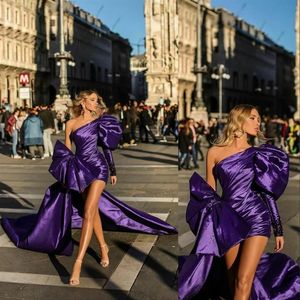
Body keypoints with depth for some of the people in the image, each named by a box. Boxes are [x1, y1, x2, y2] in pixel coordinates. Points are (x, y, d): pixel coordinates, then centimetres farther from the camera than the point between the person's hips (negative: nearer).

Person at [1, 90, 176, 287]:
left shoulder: (99, 121, 2)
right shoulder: (71, 124, 7)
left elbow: (107, 147, 7)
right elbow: (66, 151, 11)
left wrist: (113, 171, 10)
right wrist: (65, 174, 7)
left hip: (97, 168, -4)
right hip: (79, 169, 4)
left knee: (88, 213, -15)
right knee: (93, 209, 14)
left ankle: (78, 263, -18)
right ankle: (103, 247, 33)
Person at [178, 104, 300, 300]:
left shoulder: (258, 154, 6)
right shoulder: (214, 152, 4)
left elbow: (269, 193, 7)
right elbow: (209, 191, 9)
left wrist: (278, 229, 8)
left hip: (257, 217, -1)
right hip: (228, 220, 1)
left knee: (243, 282, -11)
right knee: (233, 282, 6)